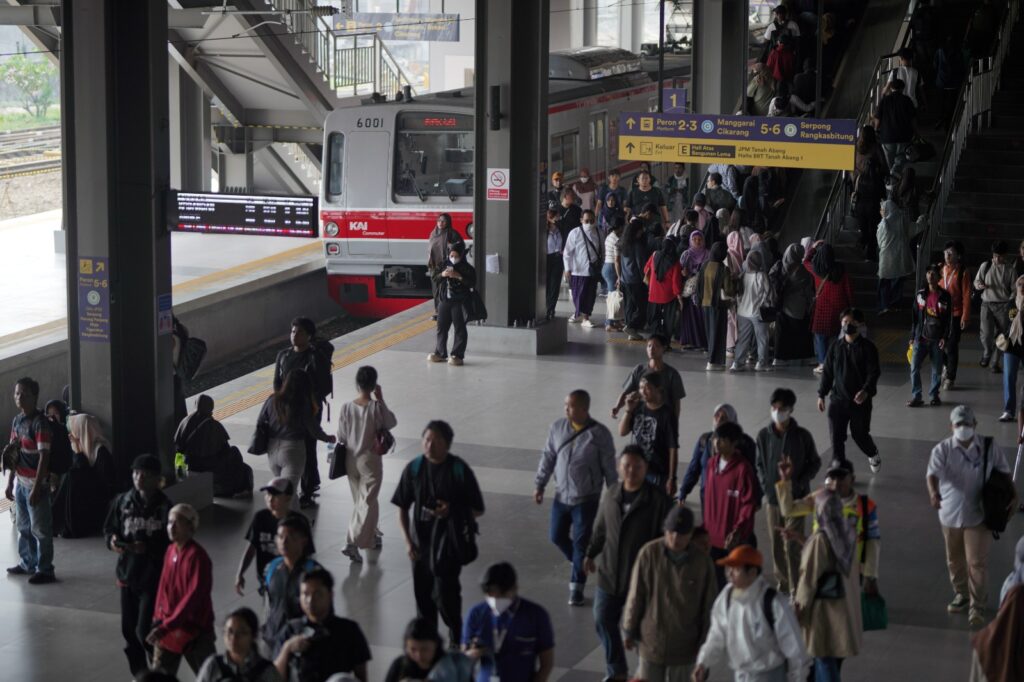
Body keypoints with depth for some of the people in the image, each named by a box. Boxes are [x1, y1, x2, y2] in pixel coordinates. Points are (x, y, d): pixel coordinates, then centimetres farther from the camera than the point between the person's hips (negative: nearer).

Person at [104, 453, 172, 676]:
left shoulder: (164, 507, -14)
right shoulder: (123, 501, -1)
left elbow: (172, 545, -14)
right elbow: (109, 528, 11)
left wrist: (147, 548, -27)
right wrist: (112, 541, -10)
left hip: (153, 577, -5)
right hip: (127, 574, 5)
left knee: (145, 632, -8)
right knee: (129, 630, 13)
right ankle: (139, 674, 30)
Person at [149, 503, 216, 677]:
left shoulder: (197, 556, -20)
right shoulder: (170, 551, 4)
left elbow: (194, 596, -26)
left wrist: (166, 626, -29)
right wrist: (158, 620, 7)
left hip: (194, 629, -7)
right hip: (168, 628, 7)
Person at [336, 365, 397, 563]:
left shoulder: (346, 408, -9)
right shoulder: (377, 407, -18)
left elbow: (341, 438, -2)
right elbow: (392, 422, -1)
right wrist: (381, 399, 0)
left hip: (350, 460, 4)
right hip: (370, 461, -4)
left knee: (360, 501, 20)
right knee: (368, 503, 0)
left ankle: (370, 537, 36)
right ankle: (352, 543, -13)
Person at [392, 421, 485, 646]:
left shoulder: (459, 470, -9)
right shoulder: (414, 468, 0)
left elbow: (478, 510, -2)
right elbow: (402, 508, 8)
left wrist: (452, 511, -19)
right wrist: (408, 541, -3)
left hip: (449, 542, -4)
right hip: (421, 540, 4)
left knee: (445, 593, -10)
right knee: (422, 593, 12)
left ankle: (455, 641, 10)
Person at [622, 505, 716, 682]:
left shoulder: (702, 562, -13)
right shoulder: (649, 553, -13)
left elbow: (708, 606, -4)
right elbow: (636, 595, -4)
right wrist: (628, 630, 3)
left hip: (684, 646, 0)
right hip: (651, 640, 0)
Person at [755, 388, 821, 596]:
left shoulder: (802, 436, -8)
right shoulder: (764, 435, -1)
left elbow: (815, 462, 2)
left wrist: (799, 483, -9)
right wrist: (766, 485, -1)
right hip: (772, 499, 3)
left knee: (792, 546, -7)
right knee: (776, 546, 11)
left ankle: (795, 590, 0)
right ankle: (782, 585, 27)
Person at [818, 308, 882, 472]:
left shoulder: (867, 348, -7)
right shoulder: (835, 347, 4)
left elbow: (874, 373, -13)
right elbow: (827, 372, 10)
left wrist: (866, 391, -29)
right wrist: (821, 394, 6)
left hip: (860, 400, -3)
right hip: (838, 399, 3)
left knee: (860, 435, 8)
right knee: (836, 437, -2)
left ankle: (873, 454, 41)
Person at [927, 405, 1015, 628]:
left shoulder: (989, 448, -7)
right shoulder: (942, 450, -10)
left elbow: (1004, 473, 5)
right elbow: (933, 473, -25)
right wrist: (934, 492, -46)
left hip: (978, 515, -2)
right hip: (950, 514, 2)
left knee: (977, 563, -4)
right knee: (955, 559, 19)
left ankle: (977, 607, 7)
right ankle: (961, 594, 41)